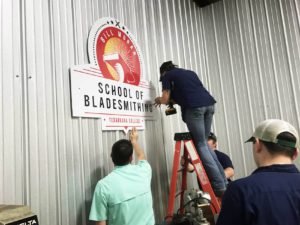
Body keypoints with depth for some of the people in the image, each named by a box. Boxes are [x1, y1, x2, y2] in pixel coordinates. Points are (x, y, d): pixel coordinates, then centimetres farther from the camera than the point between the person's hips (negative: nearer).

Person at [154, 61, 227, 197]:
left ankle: (220, 186, -3)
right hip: (209, 103, 6)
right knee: (204, 143, 16)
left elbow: (165, 99, 10)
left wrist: (159, 100, 33)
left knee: (200, 146, 0)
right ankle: (223, 180, 13)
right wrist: (174, 100, 40)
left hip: (194, 108, -6)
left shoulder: (167, 76, 16)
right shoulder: (190, 72, 33)